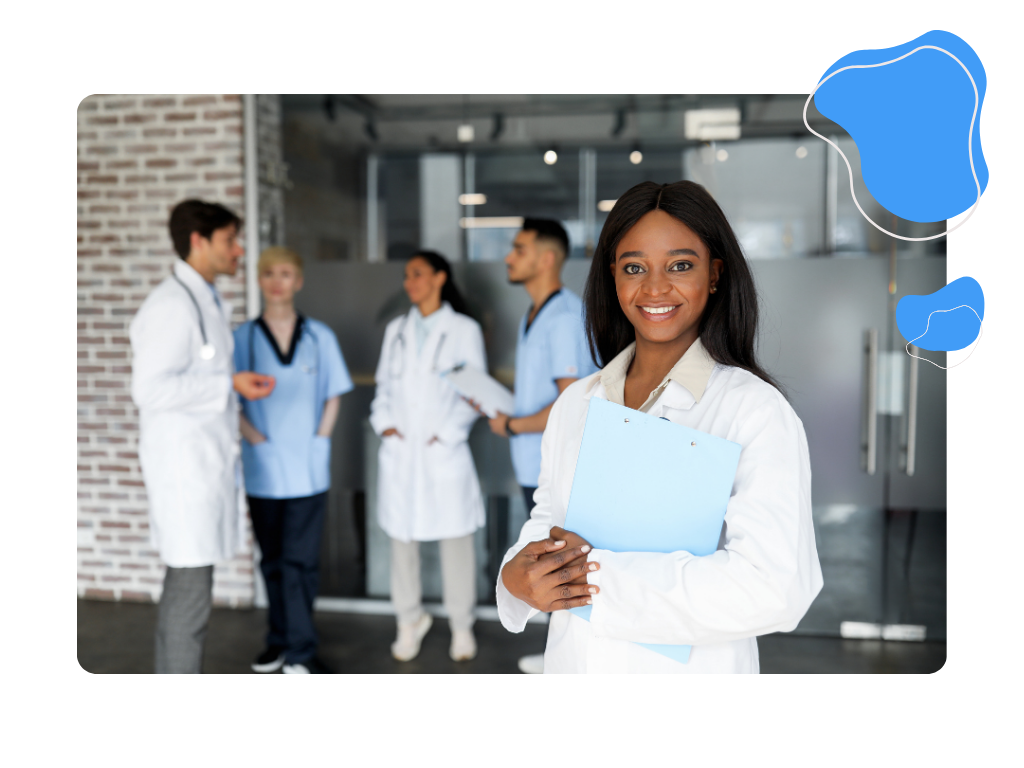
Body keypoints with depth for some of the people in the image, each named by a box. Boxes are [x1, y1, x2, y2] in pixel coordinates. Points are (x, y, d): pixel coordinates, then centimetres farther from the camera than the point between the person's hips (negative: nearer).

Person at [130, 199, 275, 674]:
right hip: (183, 464, -10)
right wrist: (230, 383, -18)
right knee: (189, 591, -4)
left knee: (185, 586, 16)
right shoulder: (172, 304, -15)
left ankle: (175, 667, 26)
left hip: (208, 461, 10)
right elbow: (151, 389, -22)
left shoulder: (208, 302, 15)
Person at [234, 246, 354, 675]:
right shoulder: (242, 338, 2)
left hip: (308, 467, -1)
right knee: (273, 560, 11)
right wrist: (255, 437, -9)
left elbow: (333, 396, 9)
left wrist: (321, 438, -2)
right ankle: (282, 642, 24)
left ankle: (298, 651, 6)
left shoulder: (319, 337, 4)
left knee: (300, 561, -1)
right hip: (263, 467, 1)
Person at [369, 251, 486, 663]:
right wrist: (383, 422, 0)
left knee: (455, 539, 3)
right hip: (400, 451, 4)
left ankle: (461, 626, 17)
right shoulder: (396, 330, 14)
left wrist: (449, 432, -9)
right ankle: (410, 619, 24)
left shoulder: (464, 330, 1)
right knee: (401, 536, 8)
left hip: (443, 452, -3)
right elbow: (383, 383, 16)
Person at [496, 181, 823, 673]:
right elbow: (547, 519, 8)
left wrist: (599, 572, -24)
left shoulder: (758, 411, -16)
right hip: (569, 658, 4)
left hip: (690, 663, -4)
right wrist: (519, 575, -14)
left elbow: (775, 588, -25)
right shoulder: (575, 404, 2)